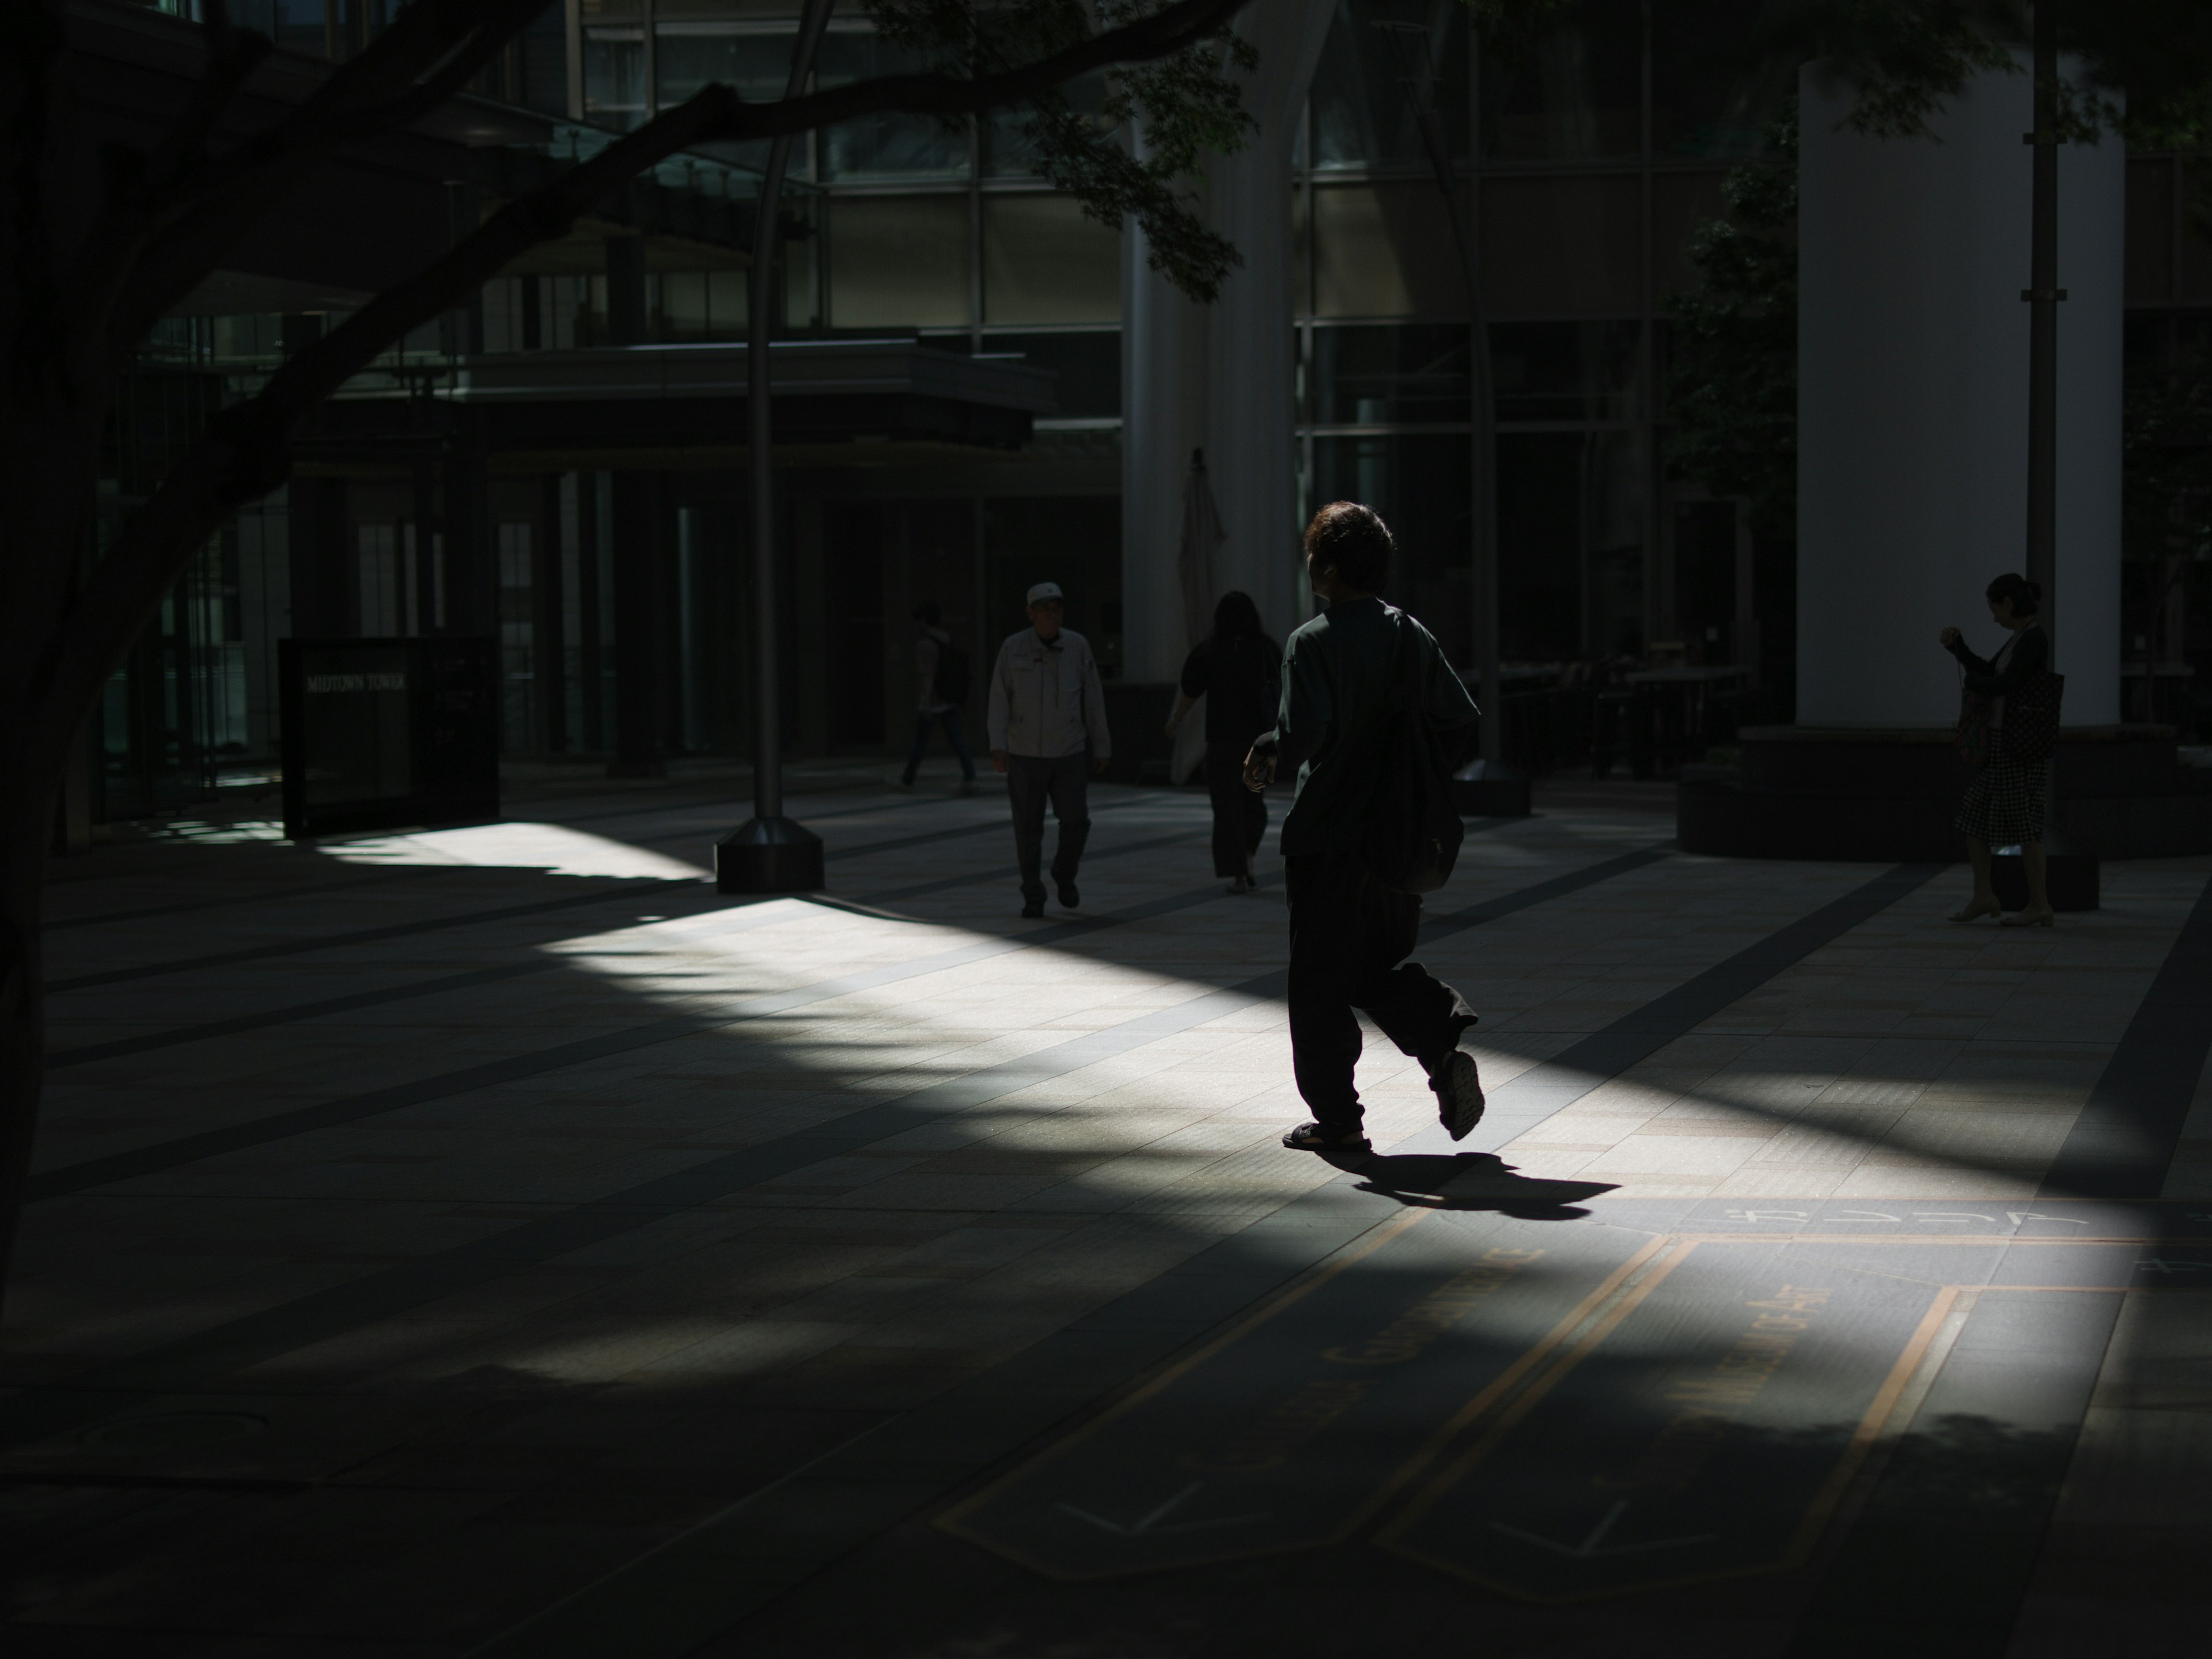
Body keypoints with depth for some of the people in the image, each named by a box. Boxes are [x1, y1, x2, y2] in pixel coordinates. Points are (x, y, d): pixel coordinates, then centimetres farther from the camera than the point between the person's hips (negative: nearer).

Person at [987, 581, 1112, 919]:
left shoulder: (1077, 646, -2)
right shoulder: (1013, 648, -5)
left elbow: (1093, 701, 4)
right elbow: (999, 701, -5)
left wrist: (1101, 749, 5)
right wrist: (998, 748, -15)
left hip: (1069, 753, 1)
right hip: (1025, 755, -1)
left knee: (1076, 821, -7)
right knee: (1028, 828, 1)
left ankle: (1064, 874, 22)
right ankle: (1033, 898, 14)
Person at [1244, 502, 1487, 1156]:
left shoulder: (1313, 642, -14)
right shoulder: (1411, 634, 6)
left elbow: (1306, 731, -25)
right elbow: (1460, 717, 6)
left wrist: (1267, 753, -6)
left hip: (1327, 839, -6)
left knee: (1319, 984, 5)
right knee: (1381, 966, 19)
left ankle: (1337, 1120, 9)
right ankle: (1445, 1048, -5)